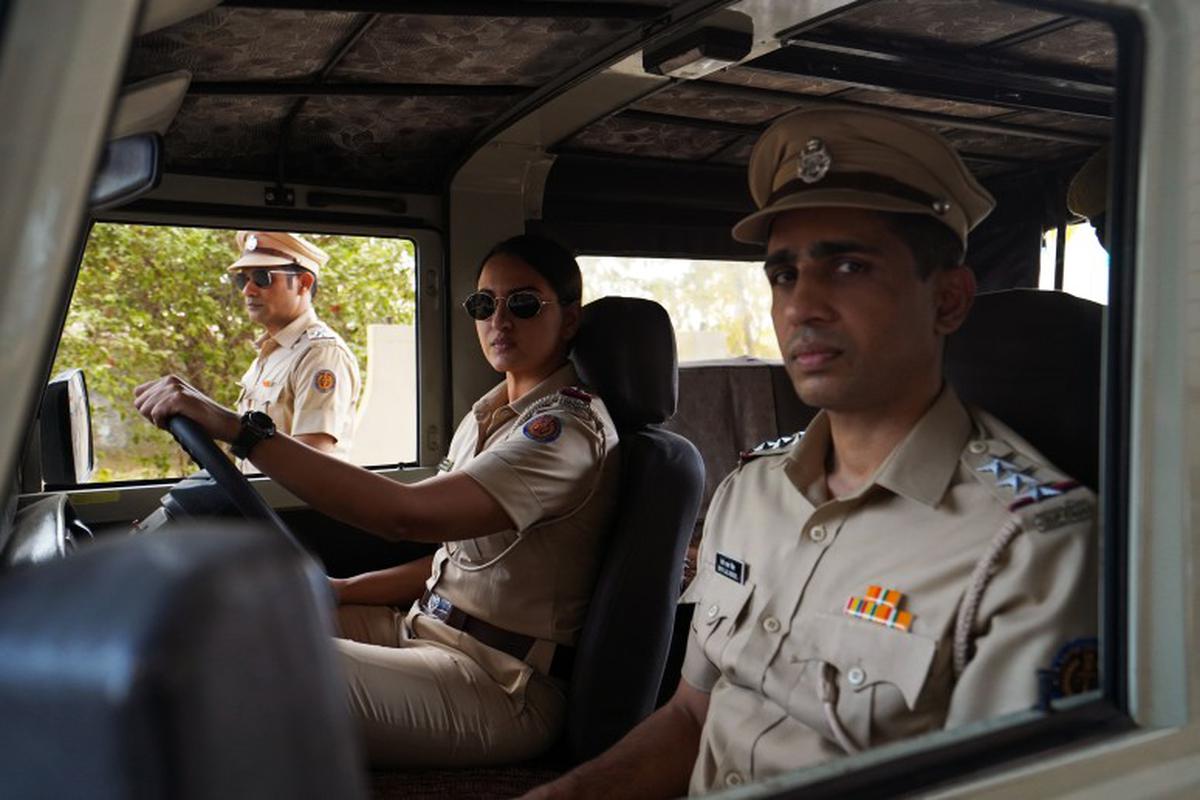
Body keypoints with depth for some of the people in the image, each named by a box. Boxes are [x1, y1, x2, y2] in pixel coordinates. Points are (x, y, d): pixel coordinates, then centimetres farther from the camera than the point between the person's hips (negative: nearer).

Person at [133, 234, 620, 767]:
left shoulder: (569, 429, -18)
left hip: (499, 688, -9)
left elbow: (408, 514, -31)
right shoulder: (495, 412, 13)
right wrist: (340, 591, 4)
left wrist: (238, 428, -32)